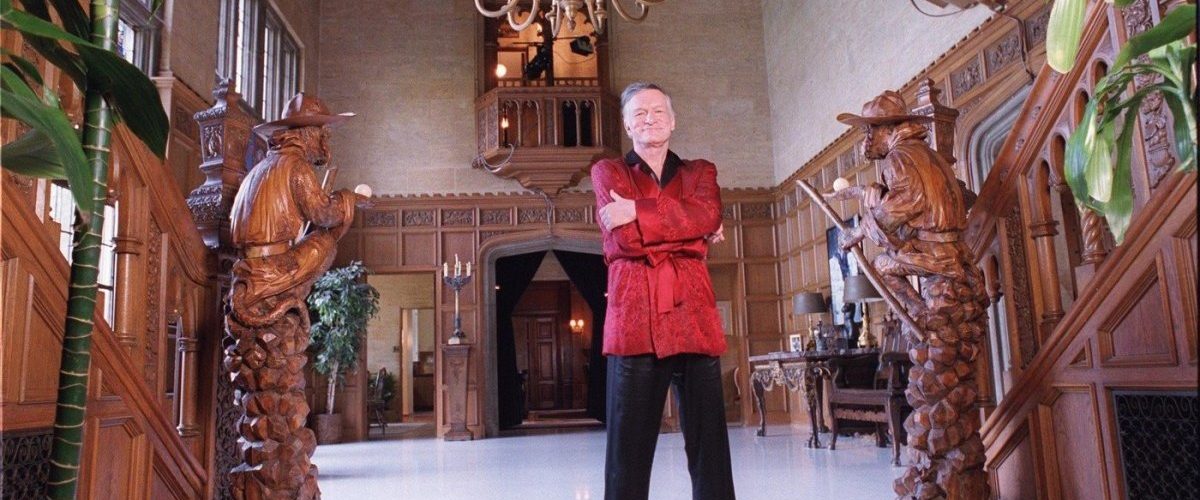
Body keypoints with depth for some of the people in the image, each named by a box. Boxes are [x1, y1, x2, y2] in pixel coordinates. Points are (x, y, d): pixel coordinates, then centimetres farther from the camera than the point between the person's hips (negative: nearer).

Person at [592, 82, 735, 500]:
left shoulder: (699, 172, 20)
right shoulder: (608, 172, 13)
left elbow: (707, 214, -5)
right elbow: (625, 240, -5)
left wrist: (637, 211, -8)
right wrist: (688, 227, -1)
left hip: (693, 317, 2)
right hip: (634, 320, -2)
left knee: (708, 444, 3)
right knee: (629, 449, -2)